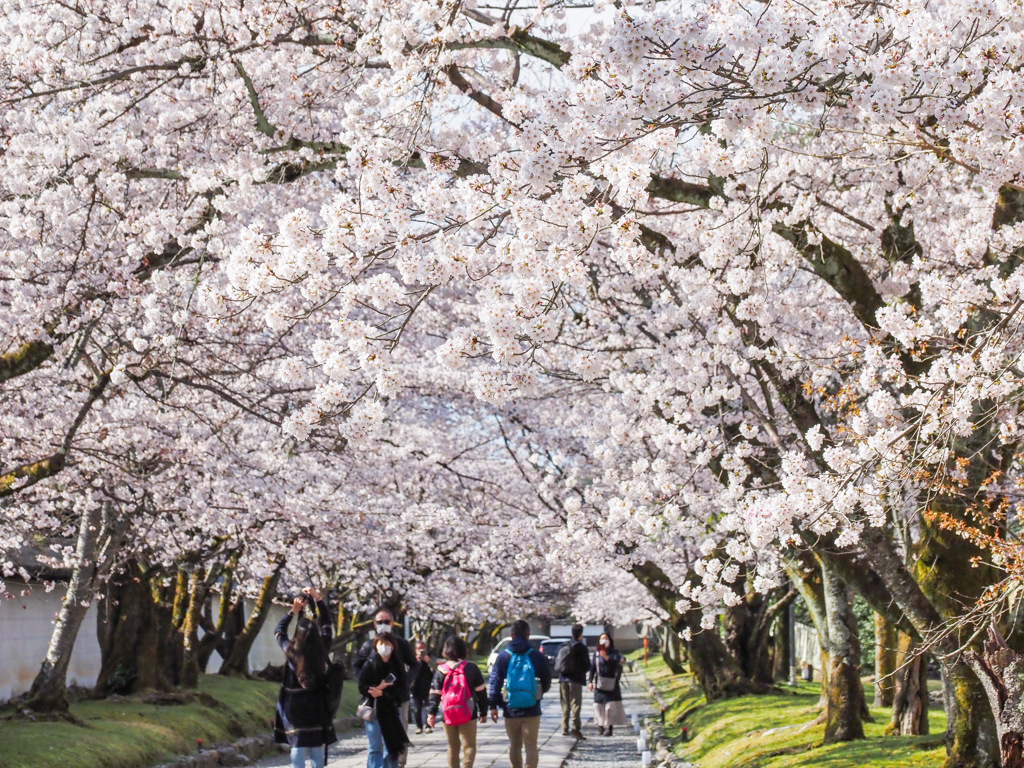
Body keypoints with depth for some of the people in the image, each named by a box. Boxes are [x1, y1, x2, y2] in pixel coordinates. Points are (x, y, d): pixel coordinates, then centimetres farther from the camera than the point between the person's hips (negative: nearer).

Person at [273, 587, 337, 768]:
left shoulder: (291, 650, -11)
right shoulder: (322, 650, -8)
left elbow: (278, 631, 9)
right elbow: (328, 626, 9)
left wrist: (293, 611, 14)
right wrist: (319, 599, 11)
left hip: (295, 704, -2)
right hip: (317, 704, 2)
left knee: (298, 744, -2)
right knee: (317, 744, 10)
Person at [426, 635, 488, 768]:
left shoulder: (441, 671, 1)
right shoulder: (472, 668, -1)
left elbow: (435, 694, -2)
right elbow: (481, 692, 2)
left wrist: (431, 712, 0)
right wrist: (483, 712, 9)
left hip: (448, 716, 2)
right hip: (468, 715, -2)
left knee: (452, 747, 14)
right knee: (469, 746, 0)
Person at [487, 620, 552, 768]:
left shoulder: (503, 657, 0)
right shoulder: (537, 656, -2)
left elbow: (494, 682, -3)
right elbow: (547, 682, 5)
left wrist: (493, 705, 1)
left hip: (511, 711, 1)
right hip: (531, 711, -1)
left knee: (514, 746, 14)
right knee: (531, 745, 0)